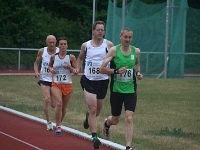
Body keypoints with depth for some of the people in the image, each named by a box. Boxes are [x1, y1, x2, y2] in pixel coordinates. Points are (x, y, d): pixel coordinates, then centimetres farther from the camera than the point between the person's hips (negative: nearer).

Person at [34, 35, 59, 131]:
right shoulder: (42, 52, -1)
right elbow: (36, 63, 13)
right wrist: (36, 72, -6)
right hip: (45, 79, 0)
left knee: (54, 104, 4)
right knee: (47, 100, -18)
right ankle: (48, 122, -7)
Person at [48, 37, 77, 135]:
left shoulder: (71, 57, -2)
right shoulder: (53, 57, 2)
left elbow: (75, 71, 3)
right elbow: (49, 65, 21)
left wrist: (69, 67, -16)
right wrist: (51, 69, -1)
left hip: (67, 84, 1)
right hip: (56, 84, -1)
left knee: (63, 107, 11)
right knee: (58, 103, -22)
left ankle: (59, 124, 34)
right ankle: (58, 126, -18)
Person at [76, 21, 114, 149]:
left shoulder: (109, 45, -2)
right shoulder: (85, 45, 4)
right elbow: (80, 58, 22)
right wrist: (77, 69, 7)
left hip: (103, 81, 1)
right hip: (89, 80, -1)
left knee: (97, 111, 15)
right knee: (93, 109, -14)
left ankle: (88, 116, 52)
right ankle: (95, 137, -15)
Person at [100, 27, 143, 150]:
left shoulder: (136, 51, 2)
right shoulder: (114, 50, -8)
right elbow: (102, 69, -9)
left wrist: (138, 73, 3)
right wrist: (117, 71, -23)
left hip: (130, 90, 1)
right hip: (116, 90, -1)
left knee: (129, 118, -13)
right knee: (115, 120, 13)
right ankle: (107, 124, 50)